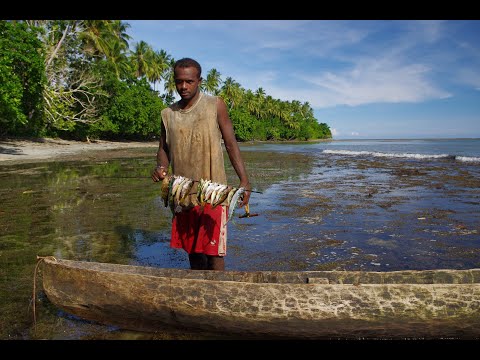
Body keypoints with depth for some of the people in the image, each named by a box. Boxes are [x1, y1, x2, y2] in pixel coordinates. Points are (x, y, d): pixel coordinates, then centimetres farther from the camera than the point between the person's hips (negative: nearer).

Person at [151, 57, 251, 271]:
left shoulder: (215, 105, 0)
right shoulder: (168, 114, 9)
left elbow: (230, 144, -1)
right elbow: (164, 149, 17)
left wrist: (244, 181, -8)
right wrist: (161, 167, -7)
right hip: (182, 192, 4)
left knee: (213, 249, -5)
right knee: (192, 248, 12)